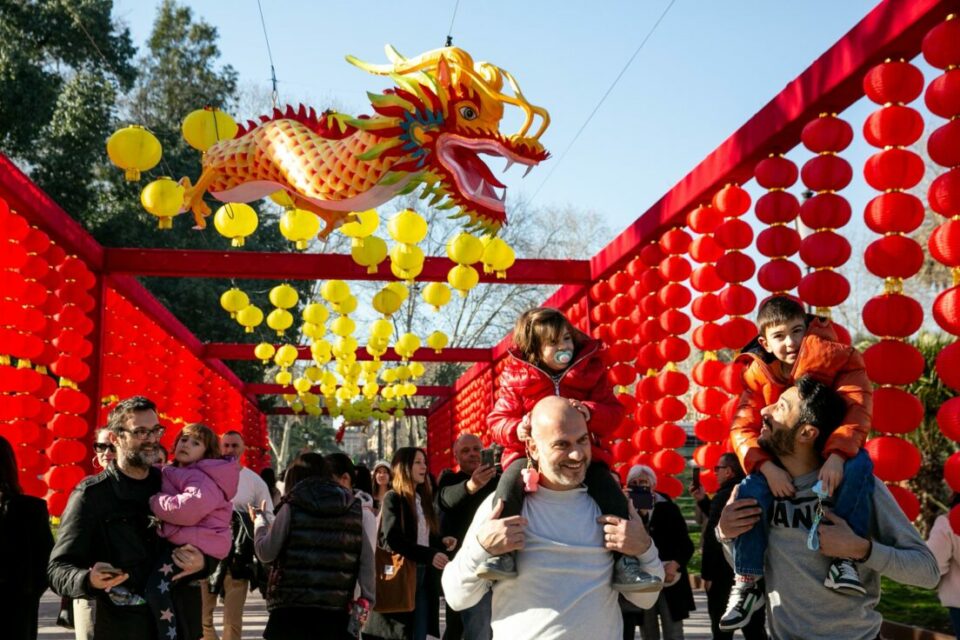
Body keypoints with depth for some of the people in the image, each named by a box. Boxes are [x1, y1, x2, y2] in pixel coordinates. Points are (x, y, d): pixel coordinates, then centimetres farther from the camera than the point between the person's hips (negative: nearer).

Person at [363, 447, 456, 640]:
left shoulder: (423, 498, 15)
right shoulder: (393, 499, -7)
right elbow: (393, 541, -18)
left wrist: (441, 543, -1)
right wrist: (430, 556, -23)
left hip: (422, 577, 7)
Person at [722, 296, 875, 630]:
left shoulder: (835, 357, -14)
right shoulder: (758, 374, -8)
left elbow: (858, 409, -24)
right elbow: (743, 428, -15)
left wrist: (837, 456, -40)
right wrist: (767, 468, -33)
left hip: (832, 455, -1)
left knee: (859, 465, -35)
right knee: (750, 491, -26)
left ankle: (844, 556, -30)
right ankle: (747, 584, -14)